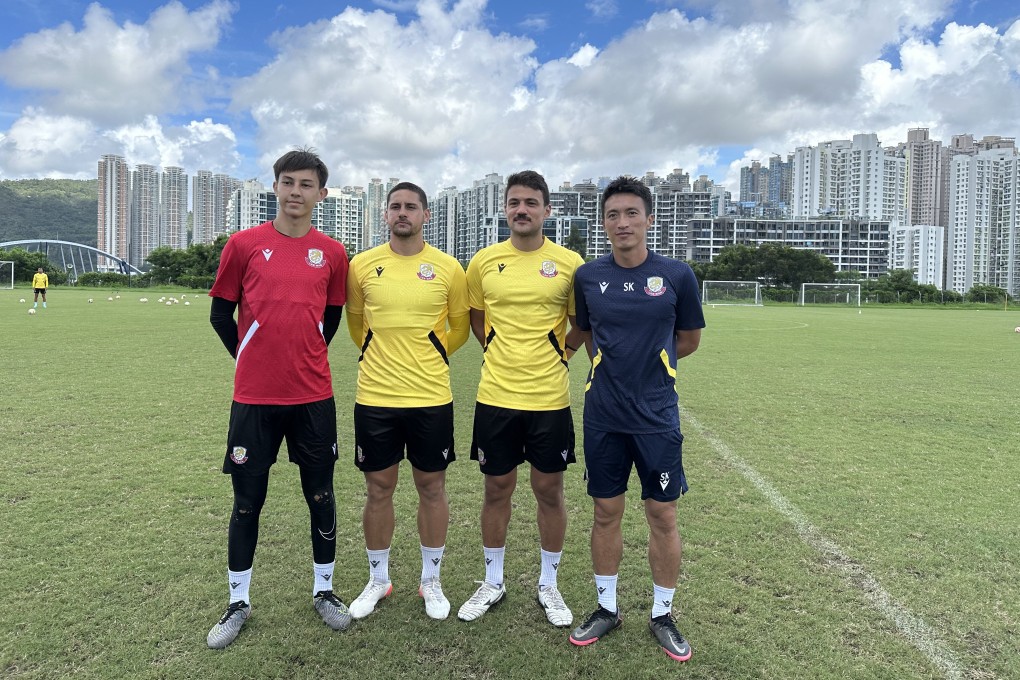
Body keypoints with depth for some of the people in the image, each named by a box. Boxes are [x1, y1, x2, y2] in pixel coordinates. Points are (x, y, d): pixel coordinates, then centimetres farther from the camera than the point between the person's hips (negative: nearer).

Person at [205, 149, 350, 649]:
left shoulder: (332, 253, 3)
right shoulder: (244, 245, -1)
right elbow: (221, 314, 6)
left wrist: (305, 359, 11)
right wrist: (254, 358, 7)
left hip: (313, 396, 1)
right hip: (254, 397, -1)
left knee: (320, 496, 10)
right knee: (247, 501, 9)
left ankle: (323, 590, 29)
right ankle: (238, 603, 27)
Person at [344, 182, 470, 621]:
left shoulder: (448, 268, -2)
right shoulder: (362, 265, 1)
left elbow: (460, 326, 10)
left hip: (431, 399, -1)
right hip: (374, 398, 1)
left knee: (432, 488, 10)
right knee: (378, 489, 11)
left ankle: (431, 580, 29)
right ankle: (378, 579, 30)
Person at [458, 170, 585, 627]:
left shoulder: (569, 263, -3)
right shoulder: (484, 262, 2)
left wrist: (555, 354, -1)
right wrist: (500, 352, 9)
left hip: (549, 398, -1)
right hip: (496, 396, 2)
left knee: (549, 490, 10)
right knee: (497, 489, 12)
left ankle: (549, 585, 29)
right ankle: (492, 583, 31)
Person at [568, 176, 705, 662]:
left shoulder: (676, 275, -5)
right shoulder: (587, 276, 0)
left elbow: (689, 340, 8)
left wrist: (647, 361, 5)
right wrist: (614, 366, 7)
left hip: (657, 416, -1)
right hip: (603, 417, 2)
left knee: (662, 516, 7)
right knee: (606, 513, 12)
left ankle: (662, 615, 27)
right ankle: (607, 607, 30)